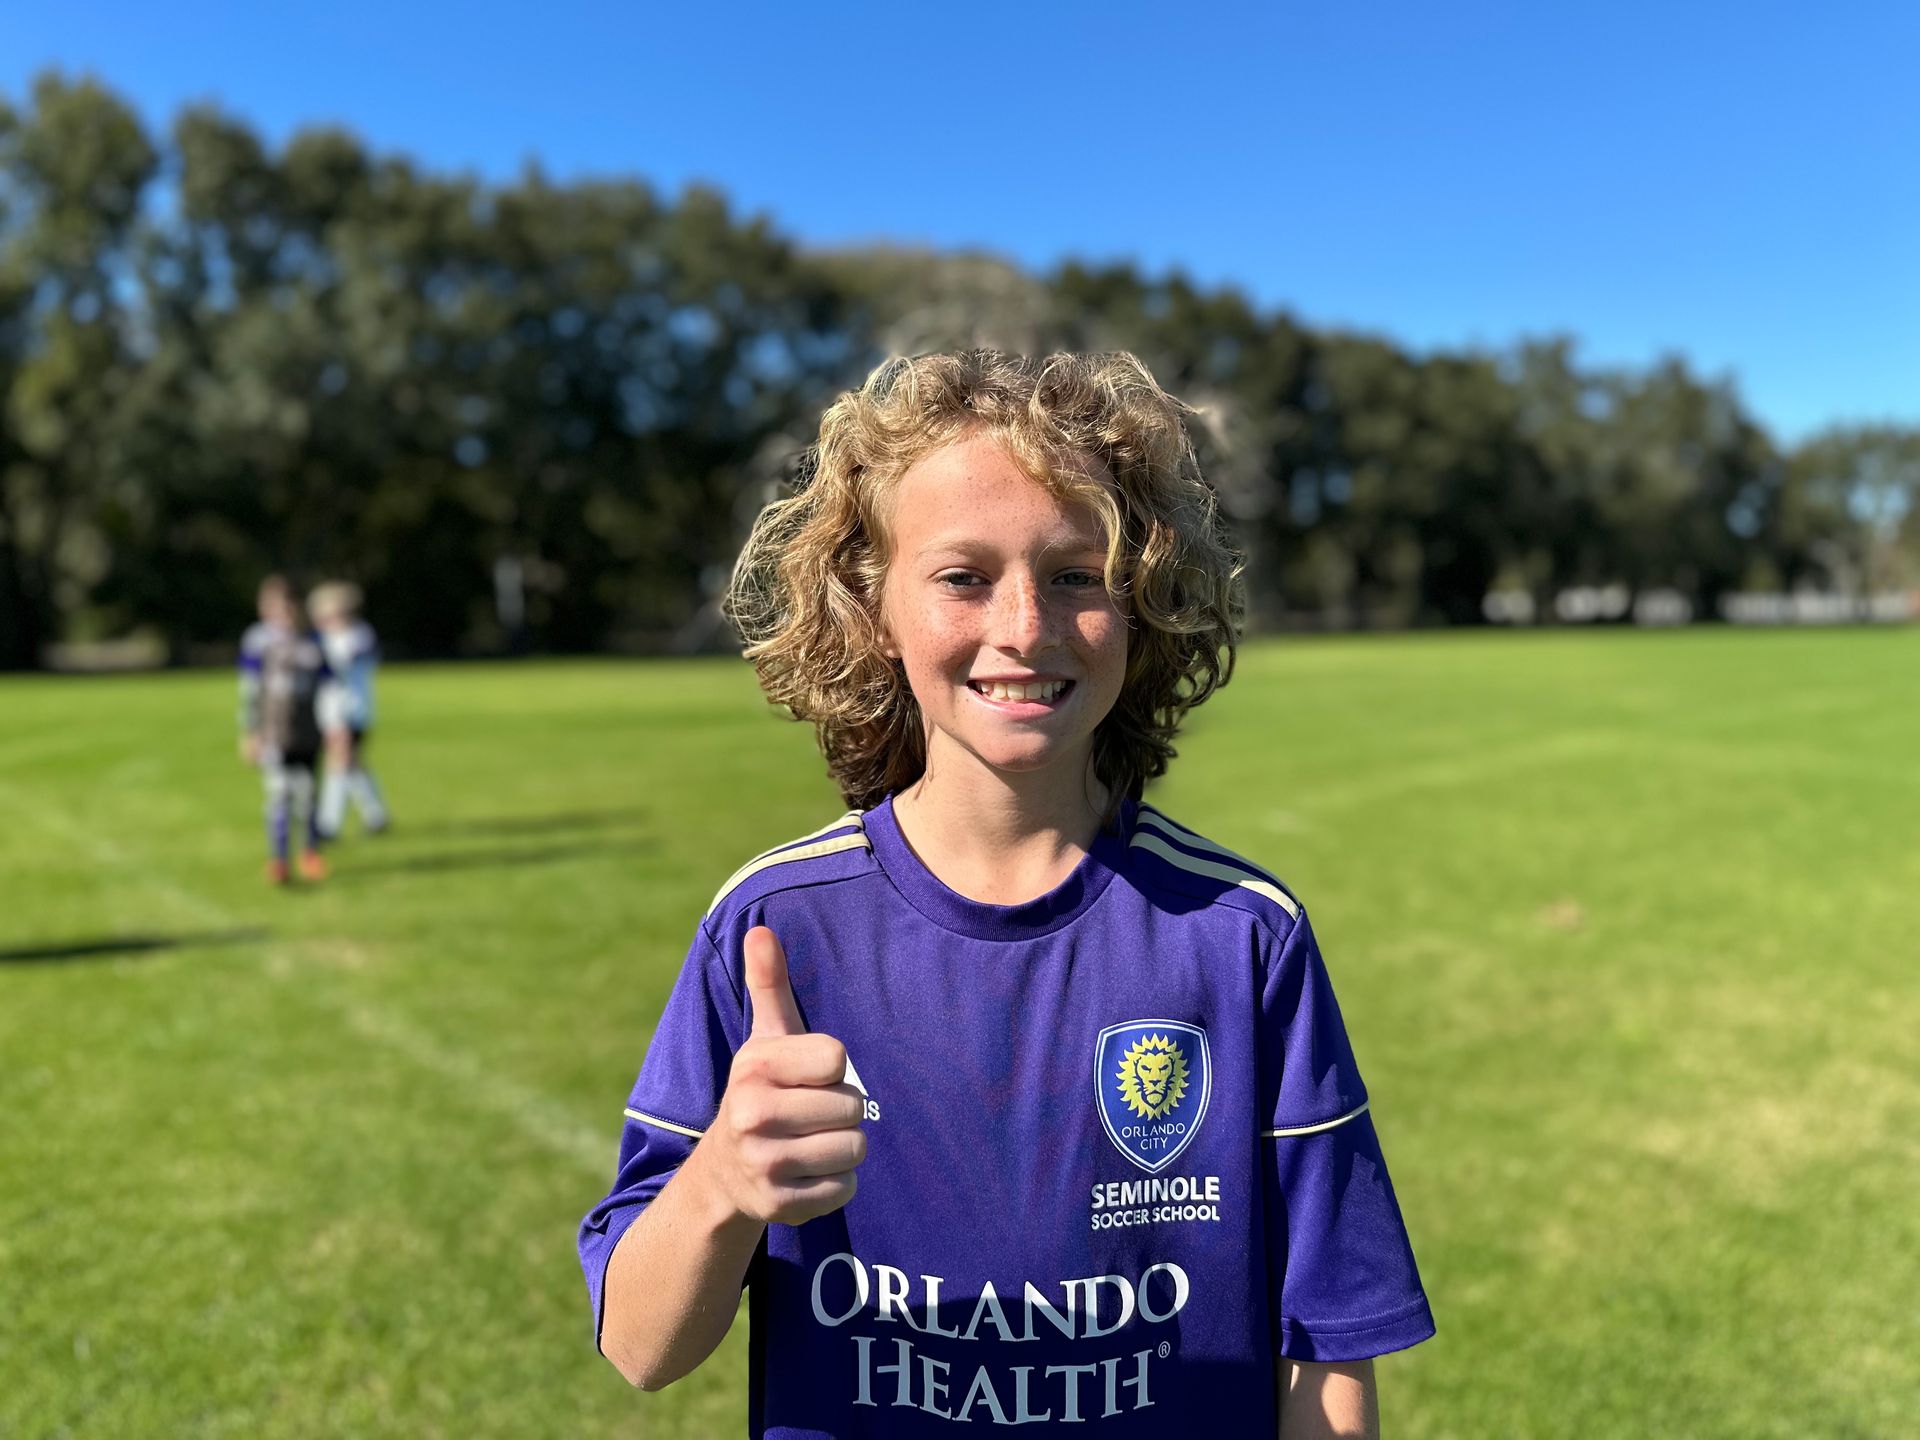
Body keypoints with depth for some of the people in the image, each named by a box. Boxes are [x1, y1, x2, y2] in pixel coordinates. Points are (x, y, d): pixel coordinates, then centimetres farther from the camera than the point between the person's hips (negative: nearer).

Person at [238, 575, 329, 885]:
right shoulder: (257, 640, 1)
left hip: (307, 734, 2)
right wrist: (249, 734, -2)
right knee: (279, 792, -6)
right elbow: (250, 690, 1)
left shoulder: (311, 642, 10)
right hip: (273, 734, -2)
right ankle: (277, 860, 4)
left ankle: (311, 853, 19)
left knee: (304, 794, 1)